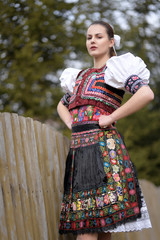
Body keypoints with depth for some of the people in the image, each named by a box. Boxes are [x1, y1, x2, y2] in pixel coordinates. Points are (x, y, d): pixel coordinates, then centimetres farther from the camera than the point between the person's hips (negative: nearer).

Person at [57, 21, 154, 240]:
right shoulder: (81, 76, 23)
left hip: (102, 143, -6)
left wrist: (111, 118, -13)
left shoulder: (115, 69, 3)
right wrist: (72, 124, 16)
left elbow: (147, 94, -15)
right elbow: (62, 105, 39)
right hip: (78, 146, 7)